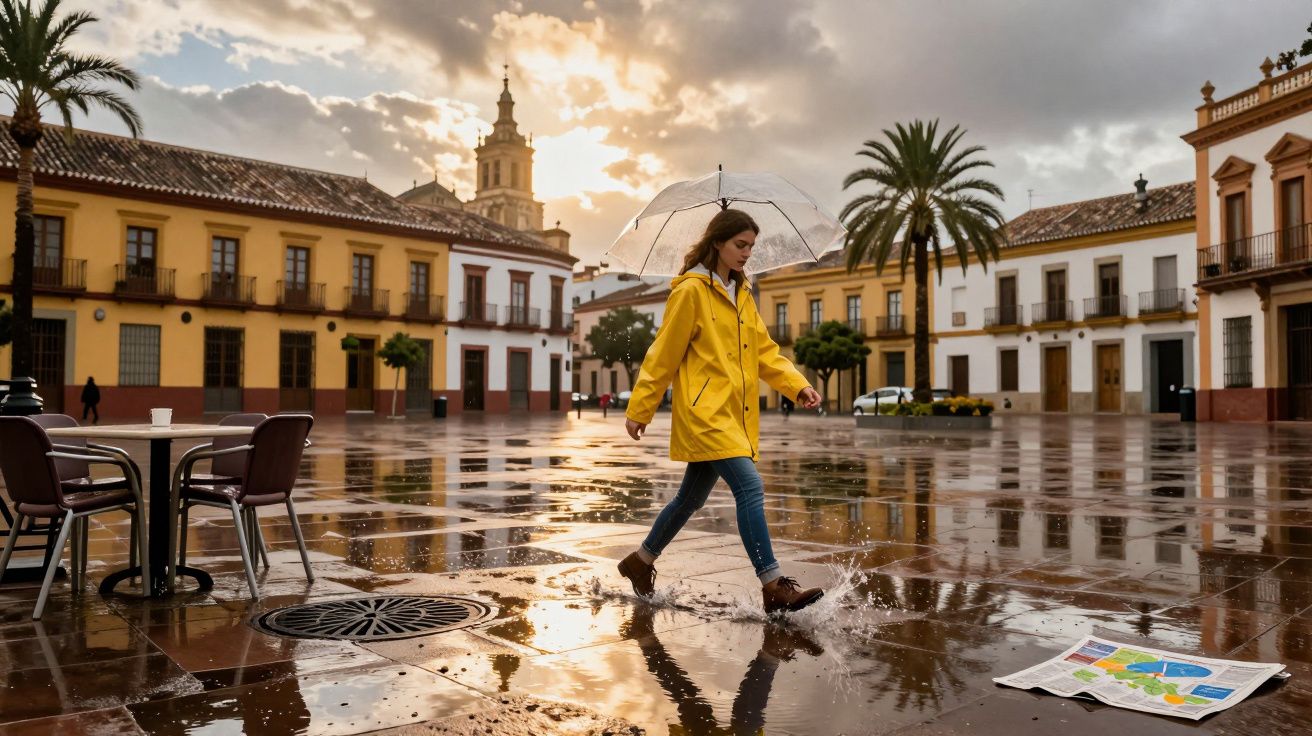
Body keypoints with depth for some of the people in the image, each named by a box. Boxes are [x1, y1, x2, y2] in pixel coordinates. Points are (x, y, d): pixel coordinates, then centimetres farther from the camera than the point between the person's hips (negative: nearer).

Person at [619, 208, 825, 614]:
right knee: (750, 487, -18)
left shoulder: (741, 293, 16)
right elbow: (663, 355, -6)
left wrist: (798, 385, 0)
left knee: (692, 497, 16)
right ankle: (773, 586, -13)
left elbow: (764, 350, 15)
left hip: (734, 413, 8)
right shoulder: (691, 290, -8)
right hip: (705, 411, -8)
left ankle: (641, 561, 35)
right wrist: (639, 409, -3)